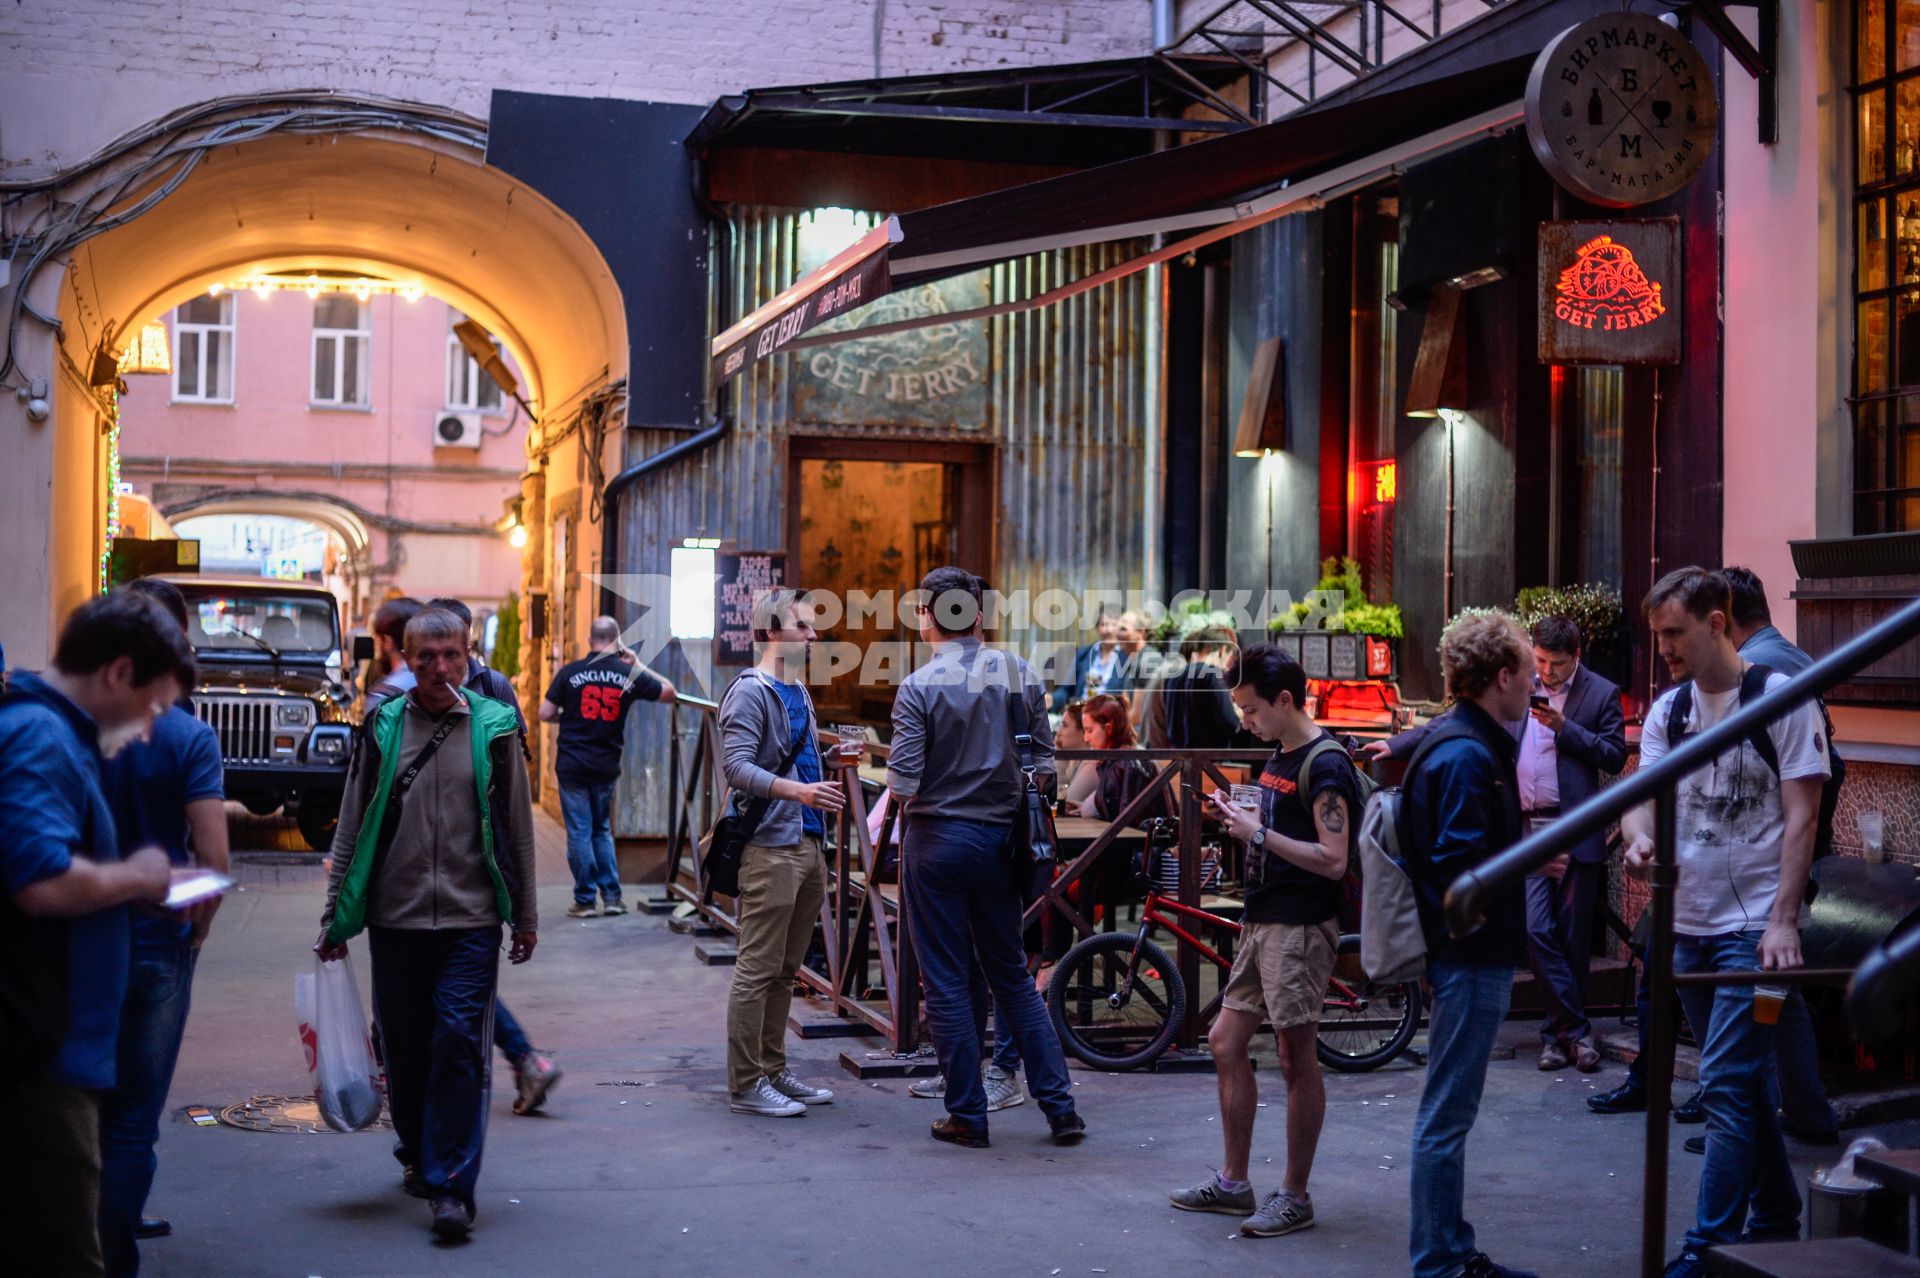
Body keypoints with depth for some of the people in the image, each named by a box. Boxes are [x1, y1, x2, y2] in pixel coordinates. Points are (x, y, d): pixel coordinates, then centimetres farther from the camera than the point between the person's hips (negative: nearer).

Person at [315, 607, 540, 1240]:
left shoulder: (494, 728, 2)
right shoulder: (383, 729, 3)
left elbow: (516, 827, 8)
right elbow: (353, 828, 8)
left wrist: (525, 916, 10)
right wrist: (335, 917, 7)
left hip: (471, 922, -2)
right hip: (396, 920, 2)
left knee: (460, 1046, -8)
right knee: (405, 1049, 11)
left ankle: (451, 1186, -5)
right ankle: (418, 1156, 33)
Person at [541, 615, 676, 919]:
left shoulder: (570, 672, -8)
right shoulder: (629, 676, -3)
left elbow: (545, 714, -4)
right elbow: (668, 692, 11)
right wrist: (638, 666, 15)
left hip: (572, 765, -2)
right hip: (606, 765, 2)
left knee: (579, 831, 4)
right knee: (602, 830, 17)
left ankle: (584, 900, 7)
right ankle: (611, 896, 13)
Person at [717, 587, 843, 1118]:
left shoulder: (799, 692, 19)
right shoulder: (751, 691, -9)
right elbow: (736, 765, -21)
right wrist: (798, 791, -30)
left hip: (808, 845, 9)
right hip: (770, 845, -9)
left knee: (784, 969, 14)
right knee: (758, 969, -6)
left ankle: (774, 1070, 21)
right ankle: (746, 1084, -3)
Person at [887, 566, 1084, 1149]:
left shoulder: (919, 686, -12)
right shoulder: (1021, 674, 1)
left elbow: (903, 782, -15)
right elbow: (1043, 765, 3)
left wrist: (895, 786, 7)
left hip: (936, 838, -4)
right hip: (1000, 838, 4)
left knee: (949, 983, 5)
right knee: (1012, 975, 15)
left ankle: (968, 1115, 9)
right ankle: (1059, 1106, 13)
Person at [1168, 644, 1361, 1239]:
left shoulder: (1325, 765, -15)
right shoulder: (1280, 756, 14)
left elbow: (1333, 860, -21)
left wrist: (1259, 833, -20)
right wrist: (1237, 818, 6)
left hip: (1300, 928, -10)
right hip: (1262, 922, 10)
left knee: (1297, 1061, -2)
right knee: (1225, 1043, 12)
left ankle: (1295, 1197, 7)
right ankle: (1233, 1182, 22)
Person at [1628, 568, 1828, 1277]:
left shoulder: (1780, 697, -8)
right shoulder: (1668, 710, 9)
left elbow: (1801, 814, -10)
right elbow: (1642, 798, 3)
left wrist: (1783, 921, -16)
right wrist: (1639, 839, -21)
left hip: (1755, 925, -7)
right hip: (1689, 922, 7)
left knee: (1727, 1085, -11)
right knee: (1746, 1081, 17)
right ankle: (1776, 1219, 31)